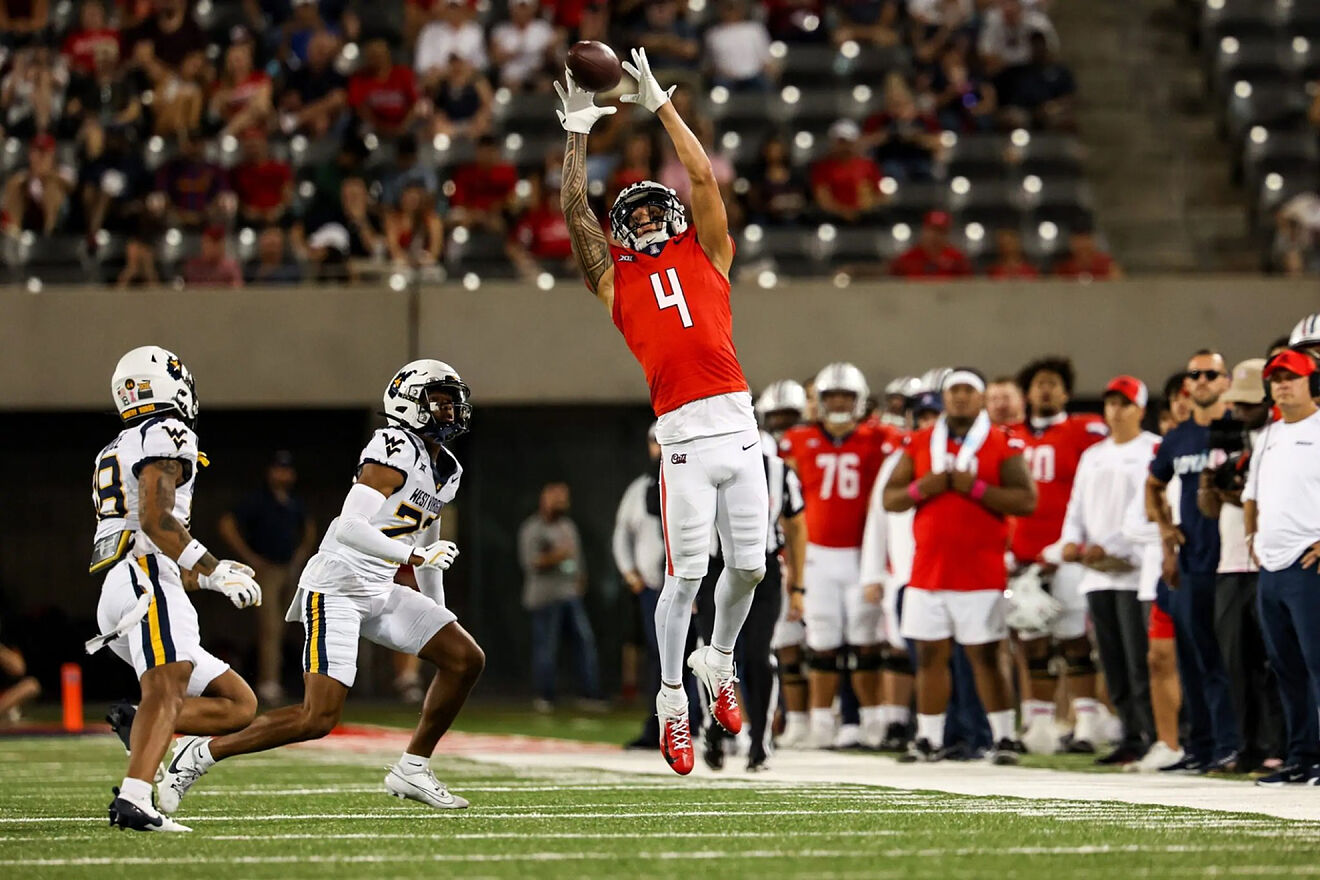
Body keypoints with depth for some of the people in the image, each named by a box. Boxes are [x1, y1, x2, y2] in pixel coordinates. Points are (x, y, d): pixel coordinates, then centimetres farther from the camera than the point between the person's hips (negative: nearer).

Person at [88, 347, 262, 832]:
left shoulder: (112, 454, 31)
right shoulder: (165, 436, 2)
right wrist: (212, 571, -13)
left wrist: (206, 575, 29)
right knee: (166, 691, -29)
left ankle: (141, 725, -14)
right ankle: (133, 800, -50)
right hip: (145, 582, -9)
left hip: (114, 600, 9)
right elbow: (154, 518, -13)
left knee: (239, 704, 8)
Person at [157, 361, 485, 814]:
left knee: (466, 659, 1)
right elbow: (349, 526, -25)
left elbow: (427, 545, 27)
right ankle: (202, 752, -1)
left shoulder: (445, 471, 14)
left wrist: (440, 617, 30)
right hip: (336, 587, -9)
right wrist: (411, 555, -32)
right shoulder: (395, 450, -15)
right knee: (318, 718, -15)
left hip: (381, 591, 9)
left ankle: (412, 769, 11)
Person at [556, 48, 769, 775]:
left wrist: (660, 104, 13)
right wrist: (578, 132, 14)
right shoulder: (616, 278, 12)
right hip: (685, 438, -2)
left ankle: (718, 661, 29)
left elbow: (703, 179, 11)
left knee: (748, 565, 4)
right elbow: (574, 209, 10)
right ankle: (672, 700, 6)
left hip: (740, 426, 2)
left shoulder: (705, 256, 16)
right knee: (686, 572, -5)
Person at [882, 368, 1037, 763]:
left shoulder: (1002, 445, 1)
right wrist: (920, 489, -9)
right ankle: (928, 739, 10)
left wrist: (976, 487, -16)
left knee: (985, 656, -4)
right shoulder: (919, 444, 12)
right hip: (927, 573, 4)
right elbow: (889, 499, 11)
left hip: (980, 574, -4)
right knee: (930, 655, 5)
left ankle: (1005, 737, 2)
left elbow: (1026, 500, -8)